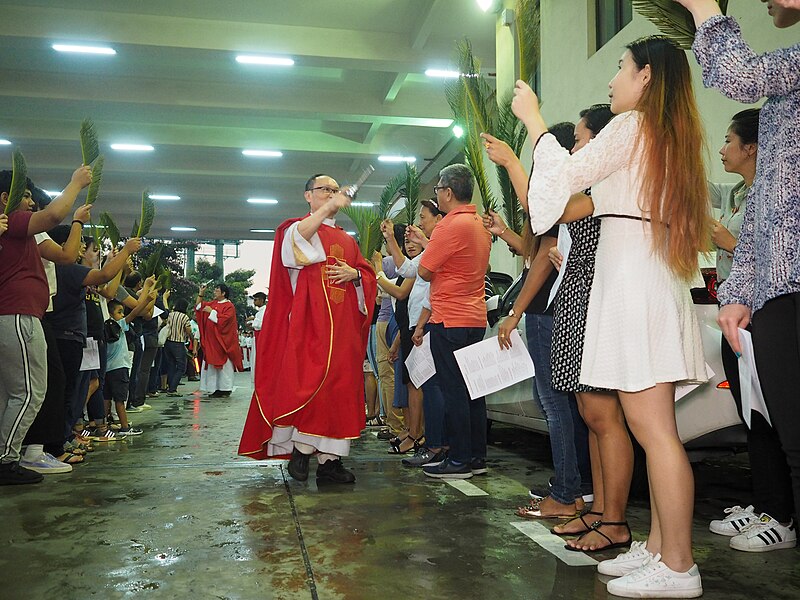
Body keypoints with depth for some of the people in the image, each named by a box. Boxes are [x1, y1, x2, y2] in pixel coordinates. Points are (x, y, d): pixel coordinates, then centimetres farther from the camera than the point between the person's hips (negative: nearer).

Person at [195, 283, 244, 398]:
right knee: (213, 364, 7)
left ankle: (225, 389, 2)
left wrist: (211, 312, -15)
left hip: (222, 341, -7)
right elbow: (199, 307, 21)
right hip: (211, 341, 7)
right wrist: (201, 293, 11)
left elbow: (223, 320, -20)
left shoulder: (229, 306, -8)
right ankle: (216, 388, 12)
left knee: (224, 365, -3)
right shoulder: (212, 303, 14)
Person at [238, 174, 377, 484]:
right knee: (306, 380, -14)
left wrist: (355, 274, -1)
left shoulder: (347, 240, 24)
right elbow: (296, 238, -17)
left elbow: (368, 274, 21)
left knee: (340, 386, -1)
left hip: (342, 325, 5)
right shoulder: (296, 228, 9)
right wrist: (328, 207, -22)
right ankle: (301, 447, -2)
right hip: (308, 321, -5)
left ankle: (329, 458, 2)